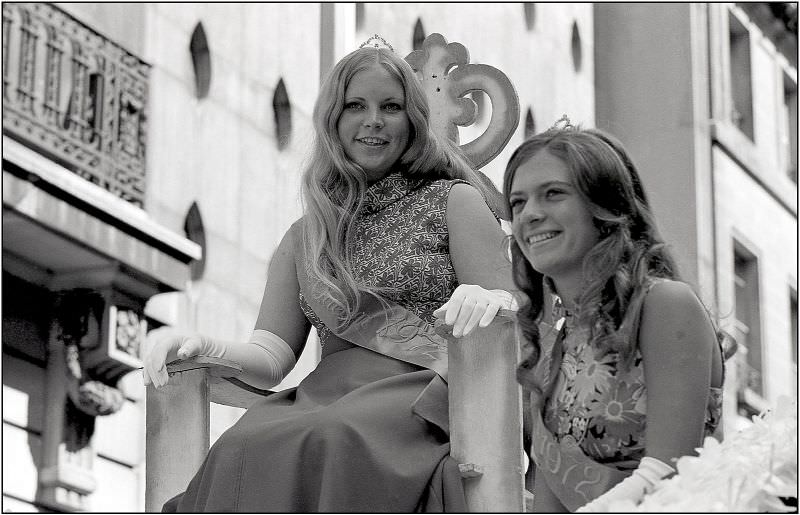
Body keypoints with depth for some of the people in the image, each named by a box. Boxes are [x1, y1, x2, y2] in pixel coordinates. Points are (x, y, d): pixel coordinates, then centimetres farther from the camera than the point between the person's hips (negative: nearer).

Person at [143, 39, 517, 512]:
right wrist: (208, 350, -6)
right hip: (327, 396, 3)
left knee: (332, 443, -39)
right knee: (244, 450, -34)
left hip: (423, 390, -3)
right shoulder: (304, 238, 25)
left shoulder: (455, 202, 14)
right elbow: (274, 357, 16)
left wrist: (484, 300, -21)